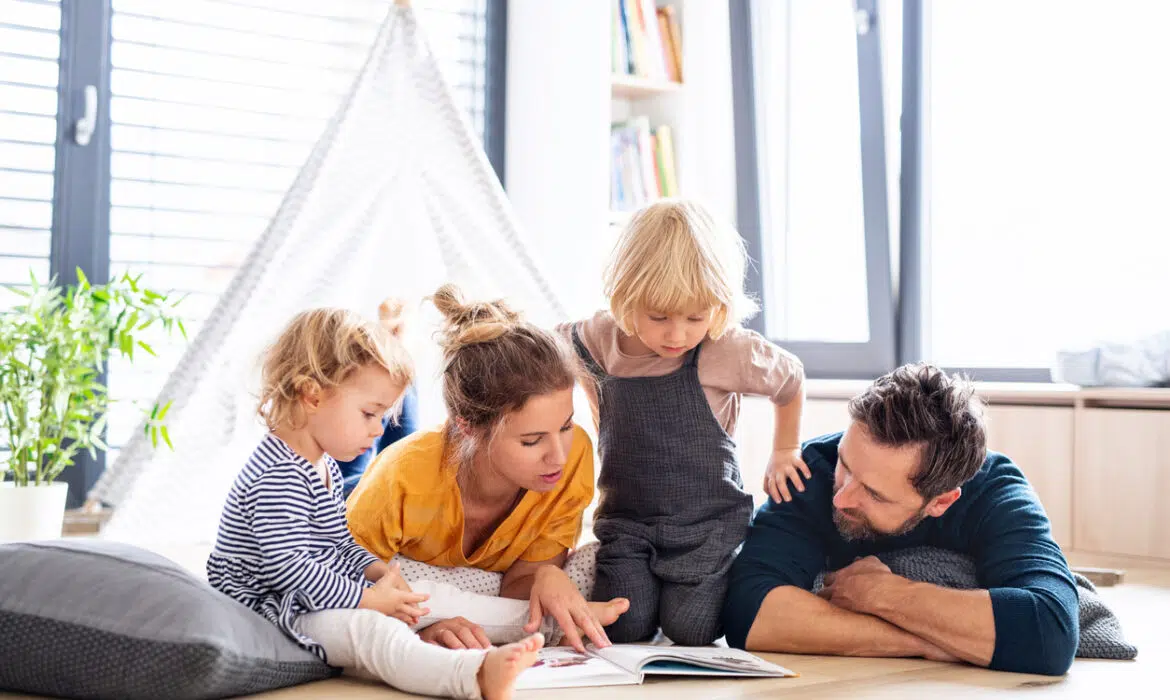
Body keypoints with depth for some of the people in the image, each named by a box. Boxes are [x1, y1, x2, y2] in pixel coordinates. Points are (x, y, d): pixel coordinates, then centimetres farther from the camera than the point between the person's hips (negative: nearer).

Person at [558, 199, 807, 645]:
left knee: (689, 629, -16)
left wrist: (784, 452, 15)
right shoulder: (598, 341, -8)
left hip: (708, 519, -2)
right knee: (624, 625, -17)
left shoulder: (729, 351, -14)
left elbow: (791, 379, 6)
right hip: (626, 519, 2)